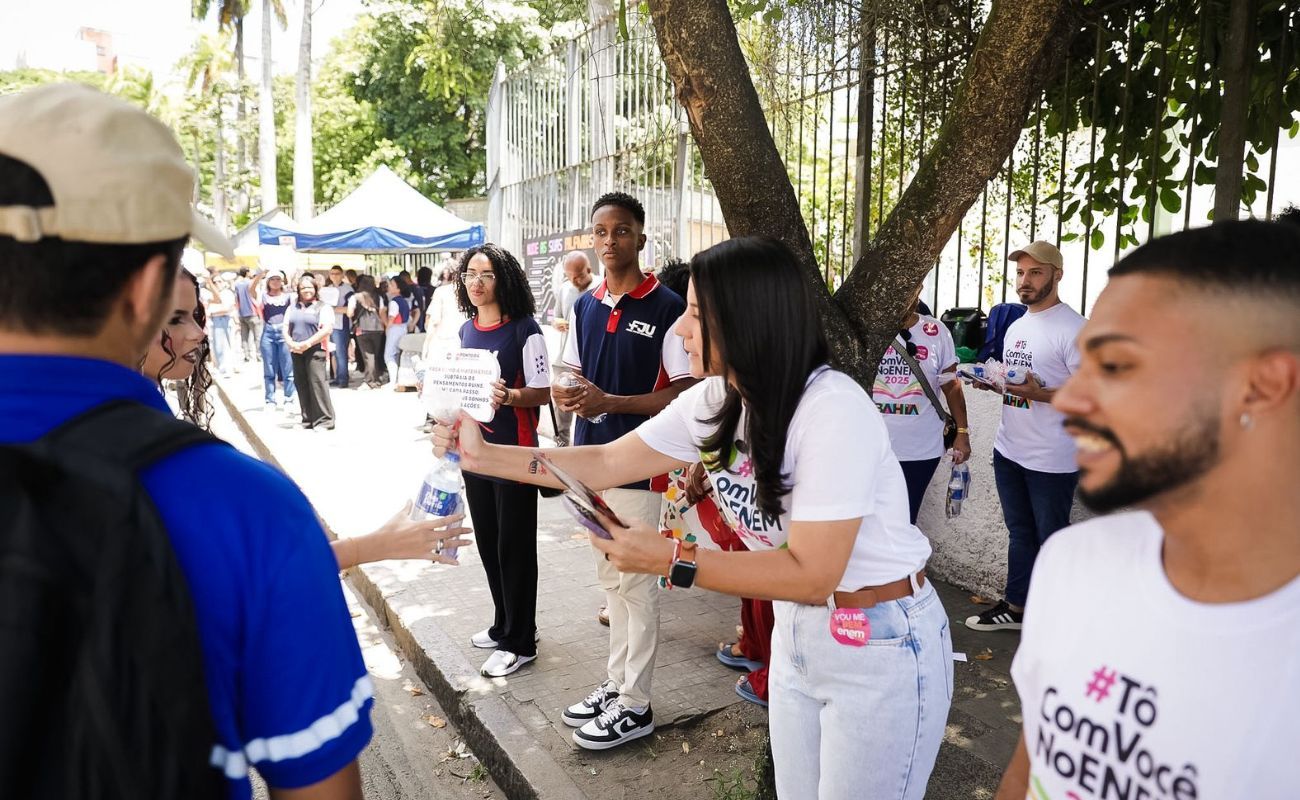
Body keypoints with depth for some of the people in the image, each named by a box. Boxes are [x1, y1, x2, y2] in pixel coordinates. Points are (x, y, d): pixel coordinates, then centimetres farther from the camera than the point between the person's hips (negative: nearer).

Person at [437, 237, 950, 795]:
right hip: (798, 632, 7)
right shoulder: (715, 400, -5)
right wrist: (484, 455, -2)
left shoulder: (832, 411, -28)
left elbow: (810, 575, -28)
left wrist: (670, 560, -31)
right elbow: (606, 464, 1)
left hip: (880, 646, -7)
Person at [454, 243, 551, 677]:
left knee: (514, 546, 2)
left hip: (514, 452, -7)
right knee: (488, 542, 16)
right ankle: (503, 625, 32)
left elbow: (544, 392, -14)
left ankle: (519, 641, 14)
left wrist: (509, 396, -31)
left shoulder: (524, 329, -11)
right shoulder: (466, 330, 10)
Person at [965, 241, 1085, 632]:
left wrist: (1039, 393, -29)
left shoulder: (1072, 328, -14)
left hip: (1051, 458, -8)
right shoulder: (1016, 327, 14)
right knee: (1020, 533, 19)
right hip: (1008, 449, 8)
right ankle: (1016, 606, 31)